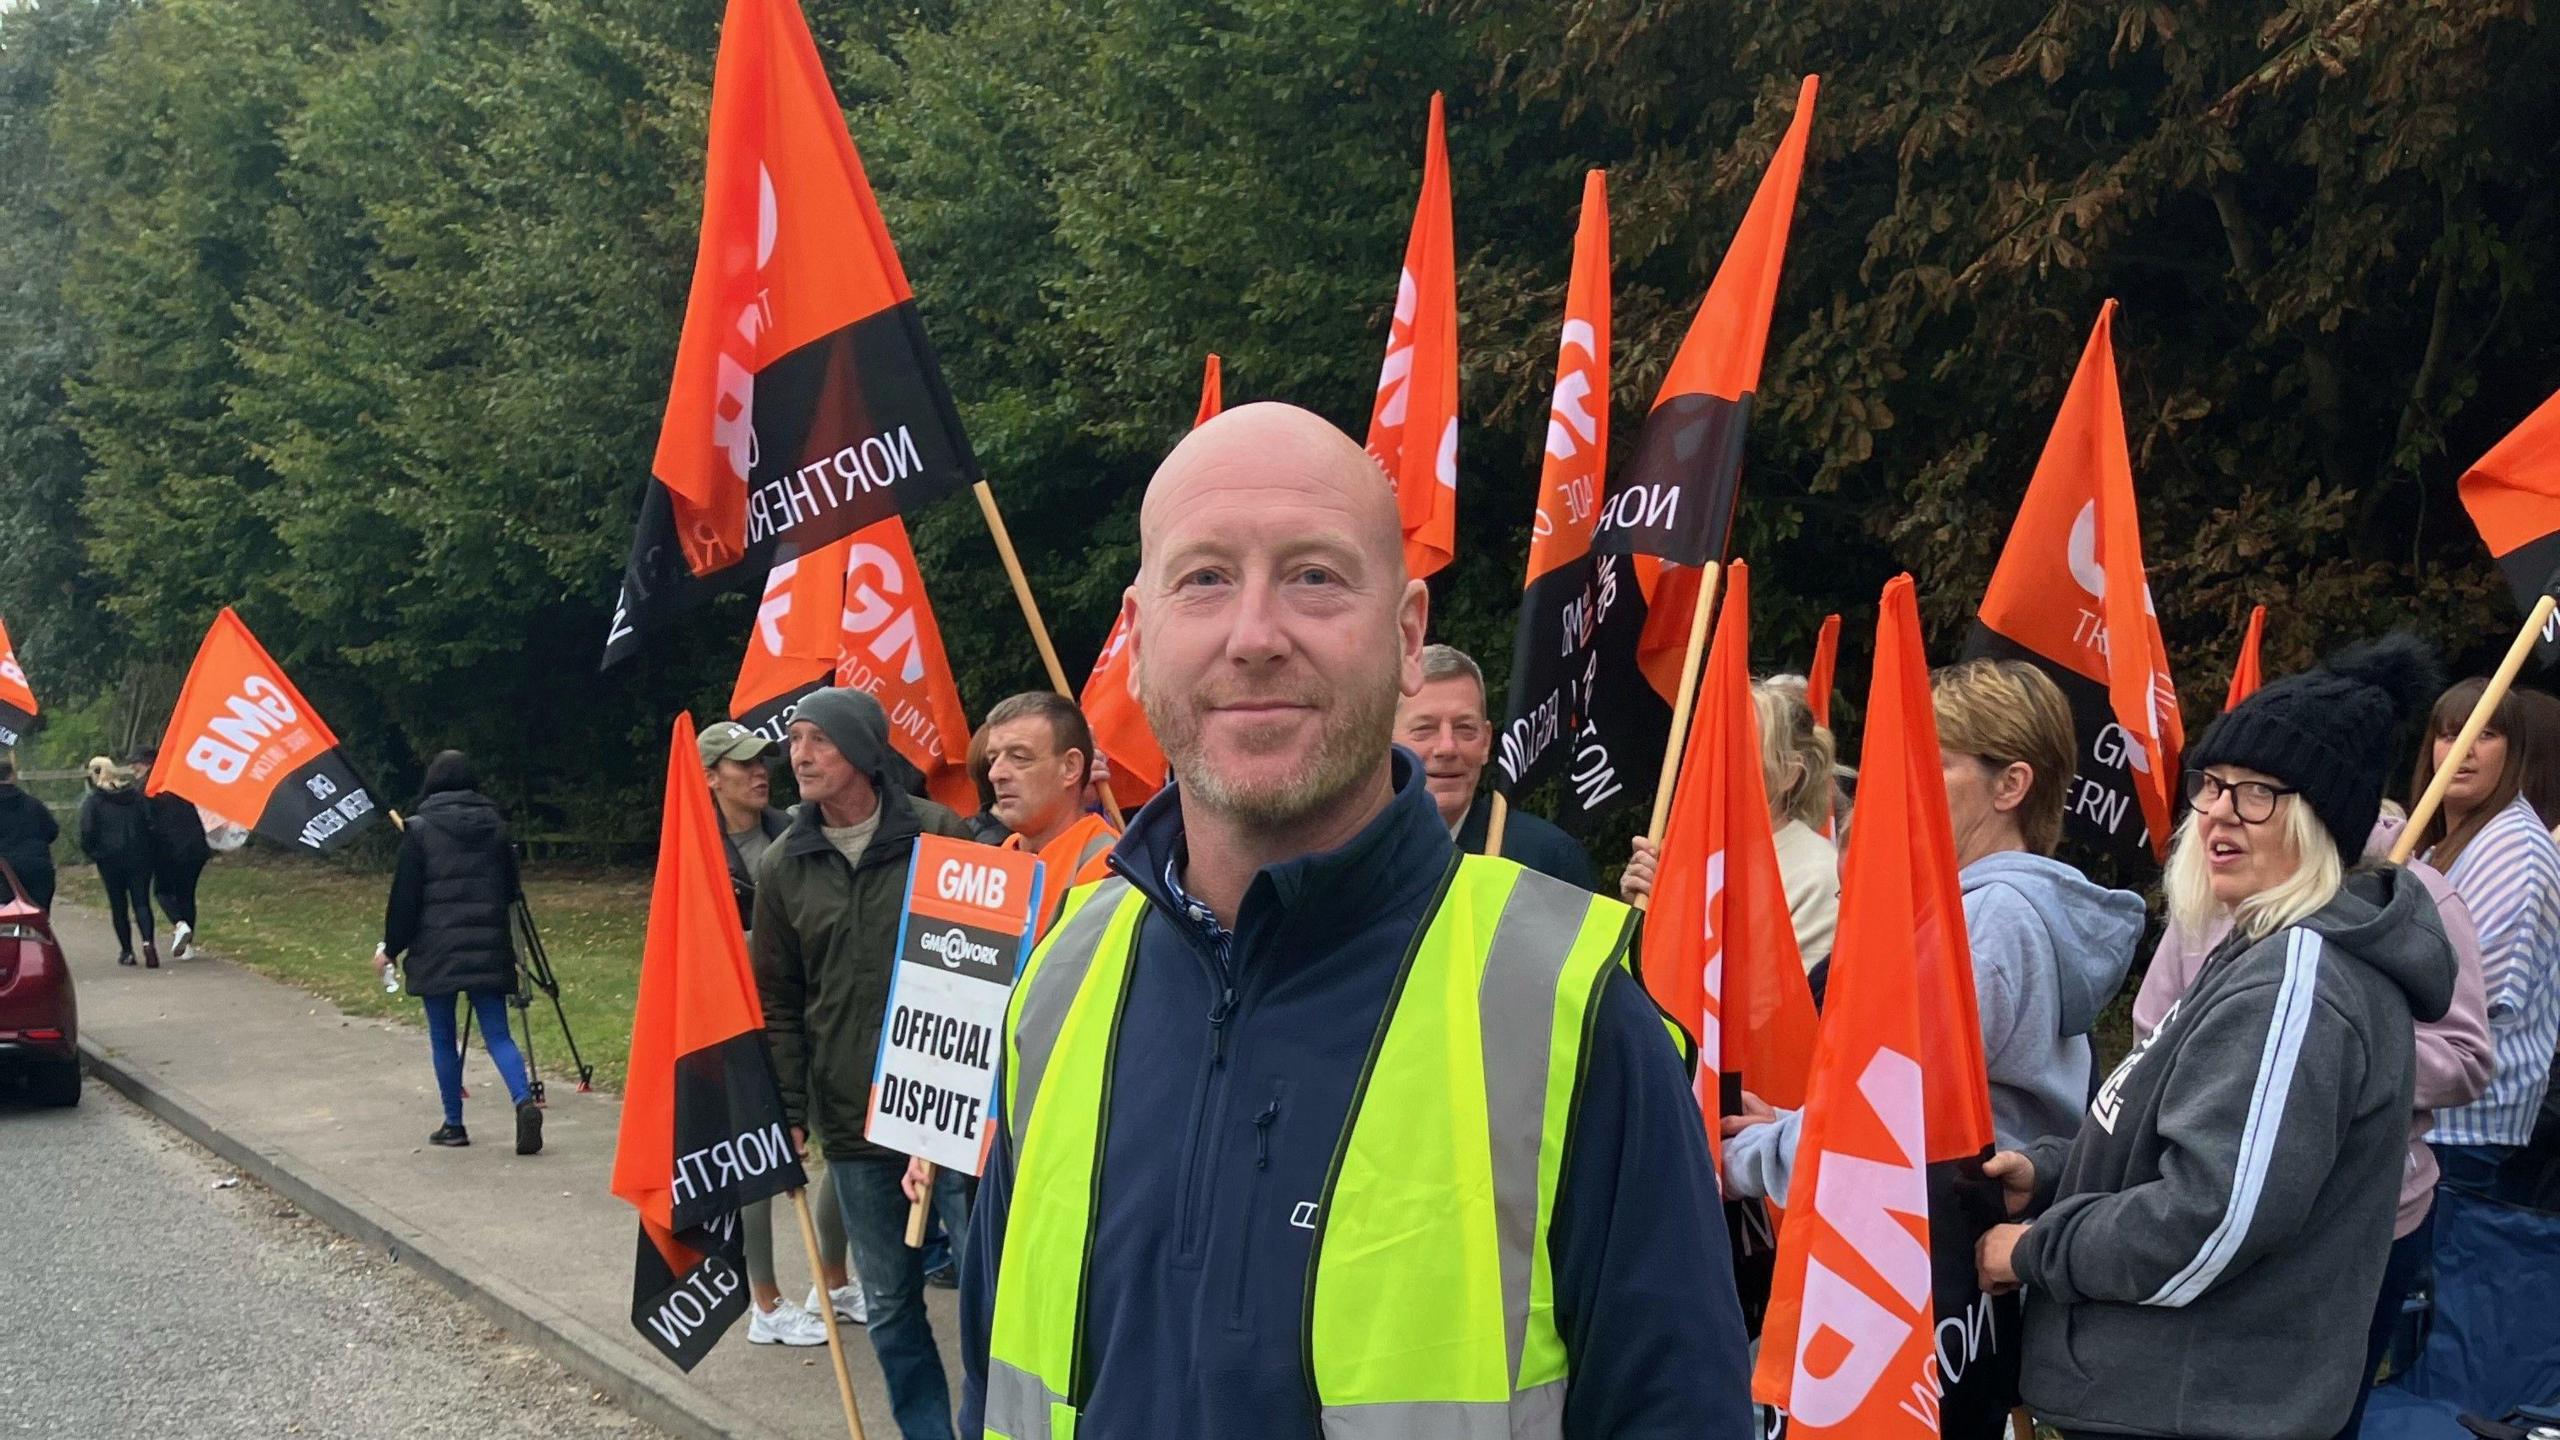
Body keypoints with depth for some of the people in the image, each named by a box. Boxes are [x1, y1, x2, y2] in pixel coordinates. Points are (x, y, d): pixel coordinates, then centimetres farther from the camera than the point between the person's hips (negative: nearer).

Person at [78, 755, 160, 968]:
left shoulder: (92, 800, -4)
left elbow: (87, 833, -9)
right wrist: (147, 850, 13)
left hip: (110, 860, -2)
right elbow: (151, 823, 2)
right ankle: (148, 942, -23)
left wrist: (93, 854, 7)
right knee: (141, 902, 0)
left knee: (118, 905, 9)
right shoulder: (136, 794, 5)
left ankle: (126, 951, 12)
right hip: (139, 857, 2)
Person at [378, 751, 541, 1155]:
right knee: (498, 1033, 3)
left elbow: (405, 896, -5)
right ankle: (524, 1101, -20)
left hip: (437, 947, -3)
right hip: (488, 947, 3)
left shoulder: (420, 830, -5)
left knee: (443, 1038, 8)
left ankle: (454, 1125, 11)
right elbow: (511, 889, 10)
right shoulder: (494, 826, 6)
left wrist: (391, 948, 4)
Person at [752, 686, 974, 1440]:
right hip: (853, 1124, 3)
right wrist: (786, 1110, 4)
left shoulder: (940, 836, -4)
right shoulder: (782, 867, 5)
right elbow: (778, 1002, 11)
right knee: (889, 1305, 11)